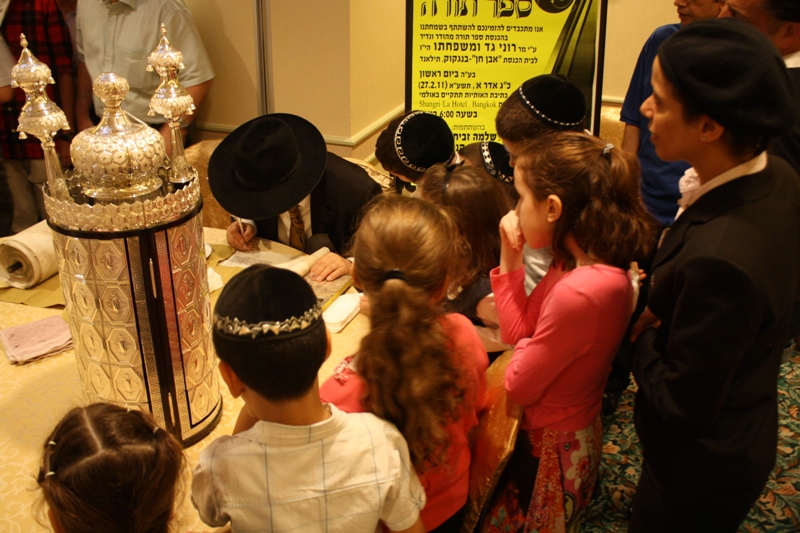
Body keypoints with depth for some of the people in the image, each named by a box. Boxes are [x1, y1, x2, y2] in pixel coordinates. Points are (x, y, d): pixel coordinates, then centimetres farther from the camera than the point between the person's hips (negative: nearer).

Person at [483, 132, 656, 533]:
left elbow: (518, 386, -24)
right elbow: (519, 332, 1)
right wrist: (509, 260, -7)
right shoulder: (594, 264, -5)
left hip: (549, 446, -8)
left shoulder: (578, 293, -35)